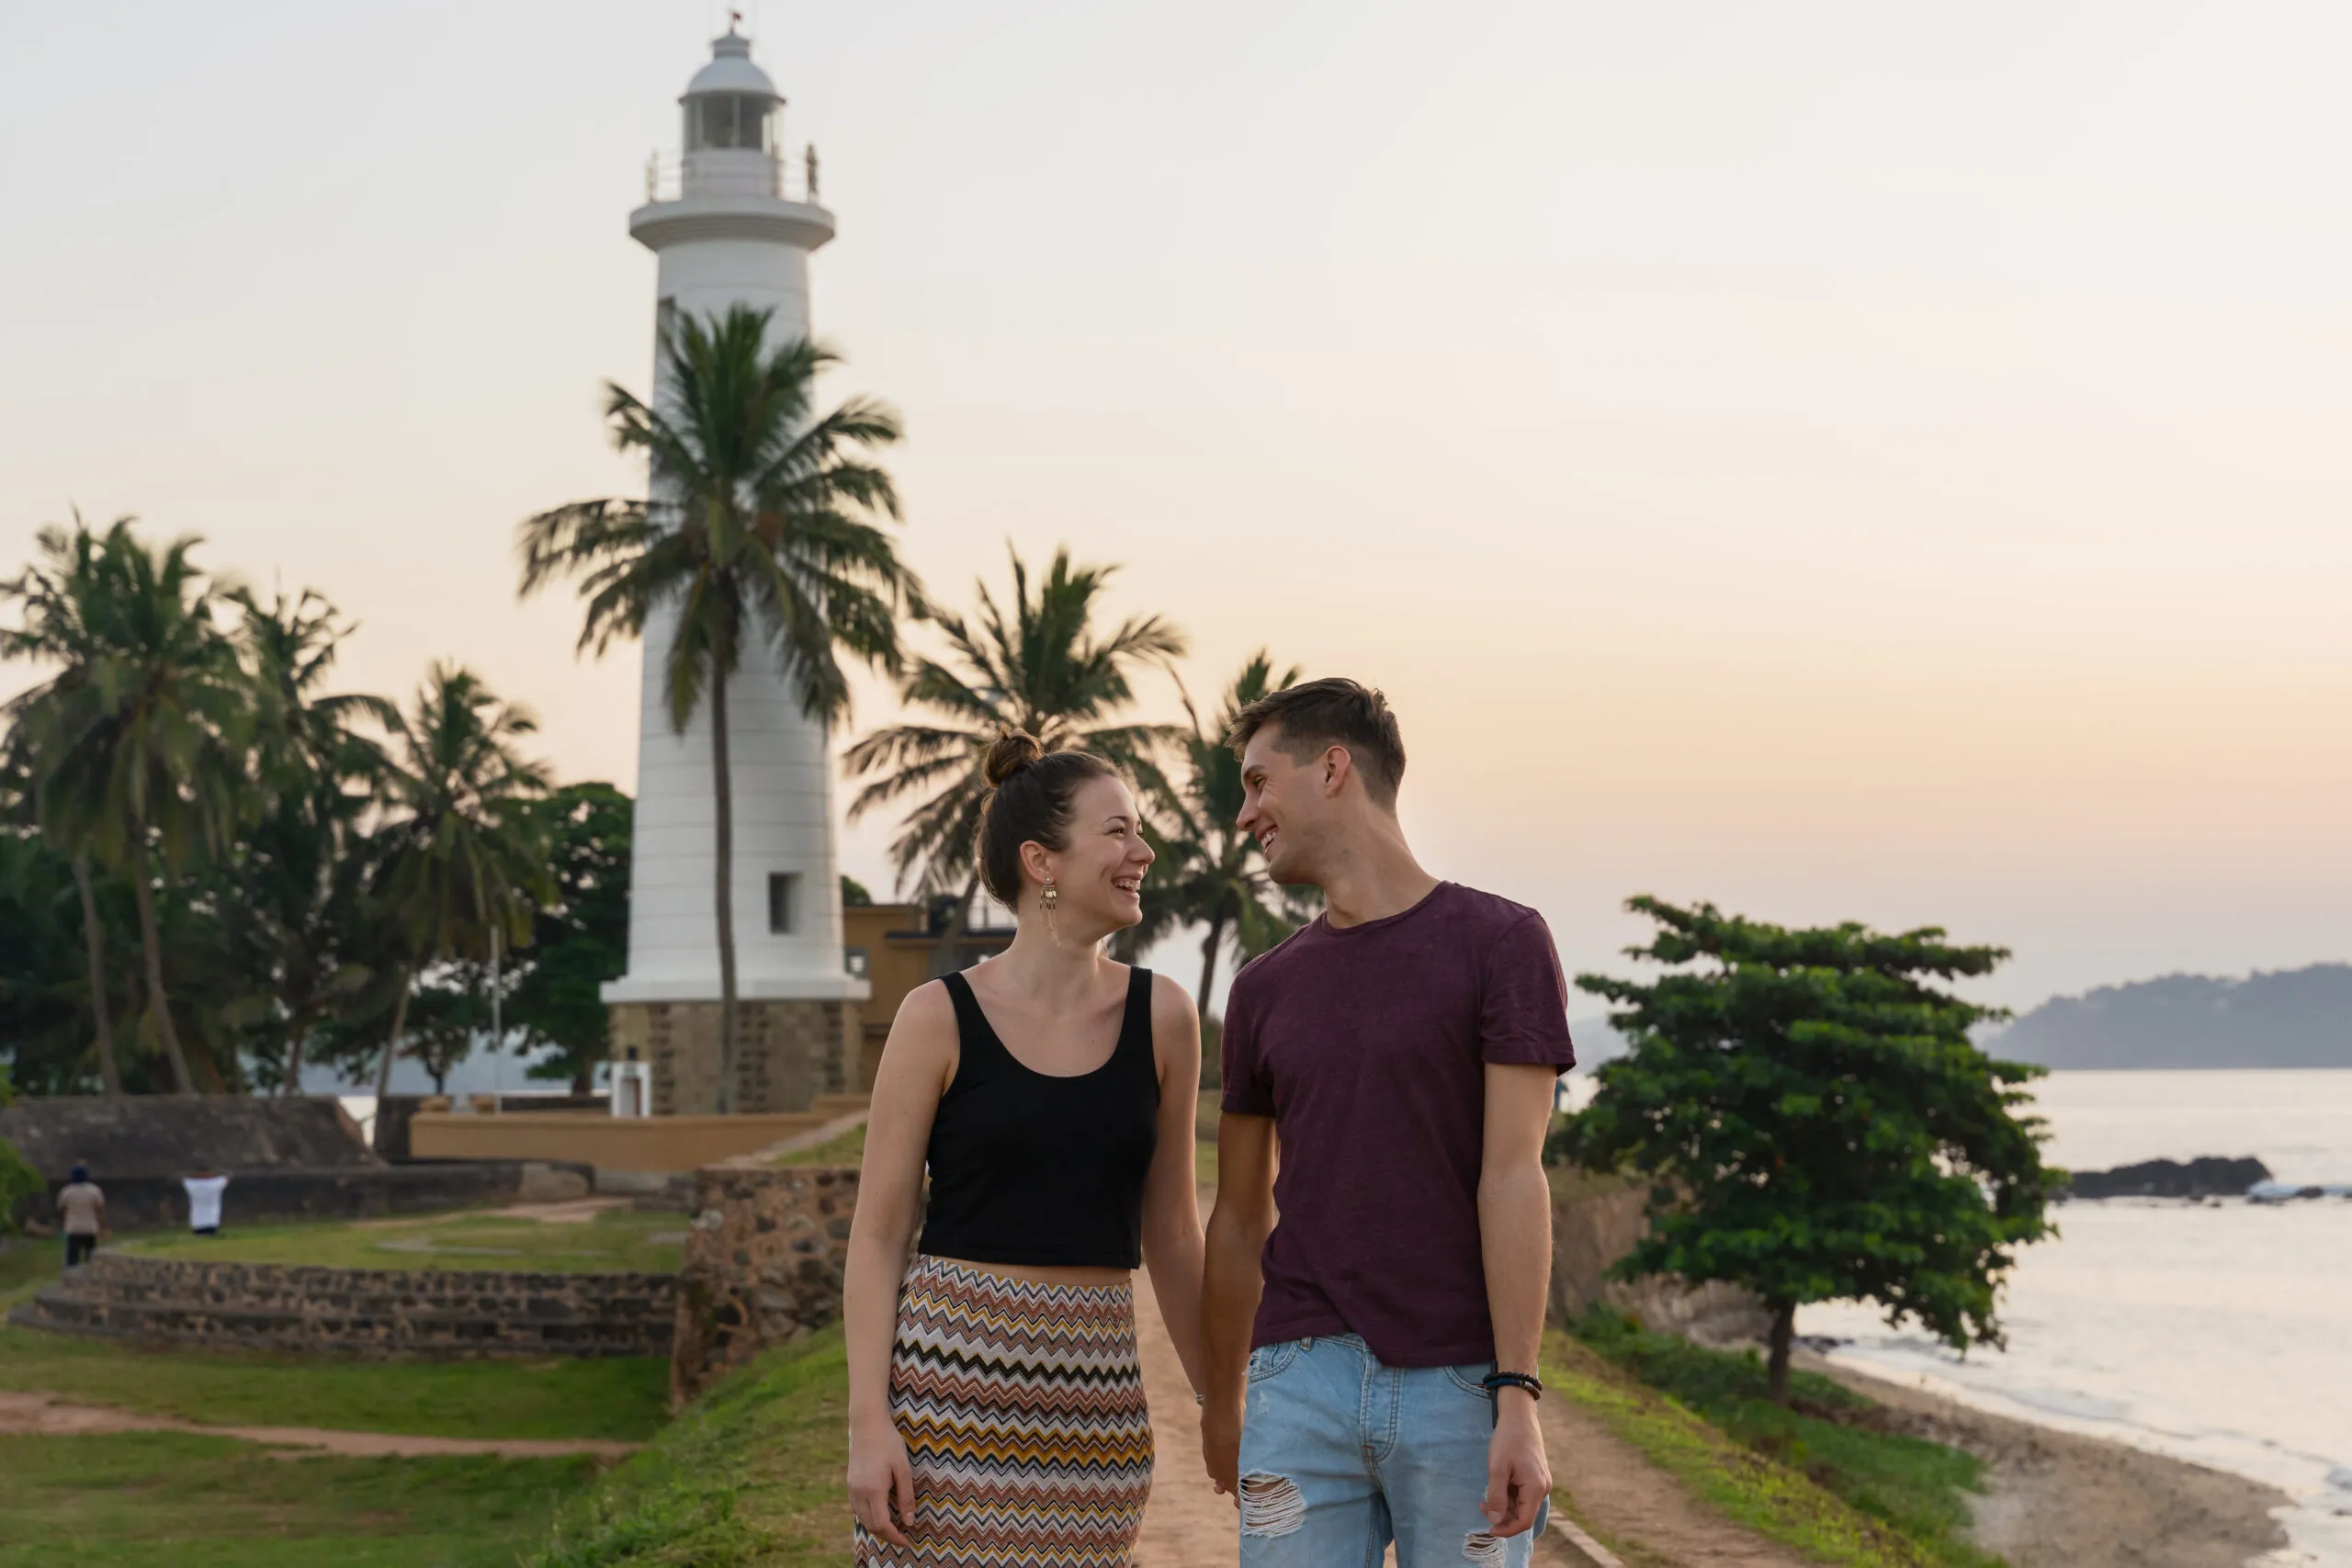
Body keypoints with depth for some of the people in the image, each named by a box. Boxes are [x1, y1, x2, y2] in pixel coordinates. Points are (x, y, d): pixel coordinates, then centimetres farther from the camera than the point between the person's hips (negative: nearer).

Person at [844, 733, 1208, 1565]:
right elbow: (877, 1236, -2)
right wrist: (868, 1424, -10)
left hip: (1094, 1394, 3)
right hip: (950, 1374, -3)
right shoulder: (938, 1018, -4)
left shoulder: (1161, 1016, 5)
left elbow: (1170, 1231, 13)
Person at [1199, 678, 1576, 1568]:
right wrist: (1222, 1401, 25)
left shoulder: (1502, 944, 0)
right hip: (1303, 1383, 3)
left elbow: (1514, 1180, -7)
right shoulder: (1263, 991, 12)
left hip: (1463, 1390, -3)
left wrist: (1518, 1401, -13)